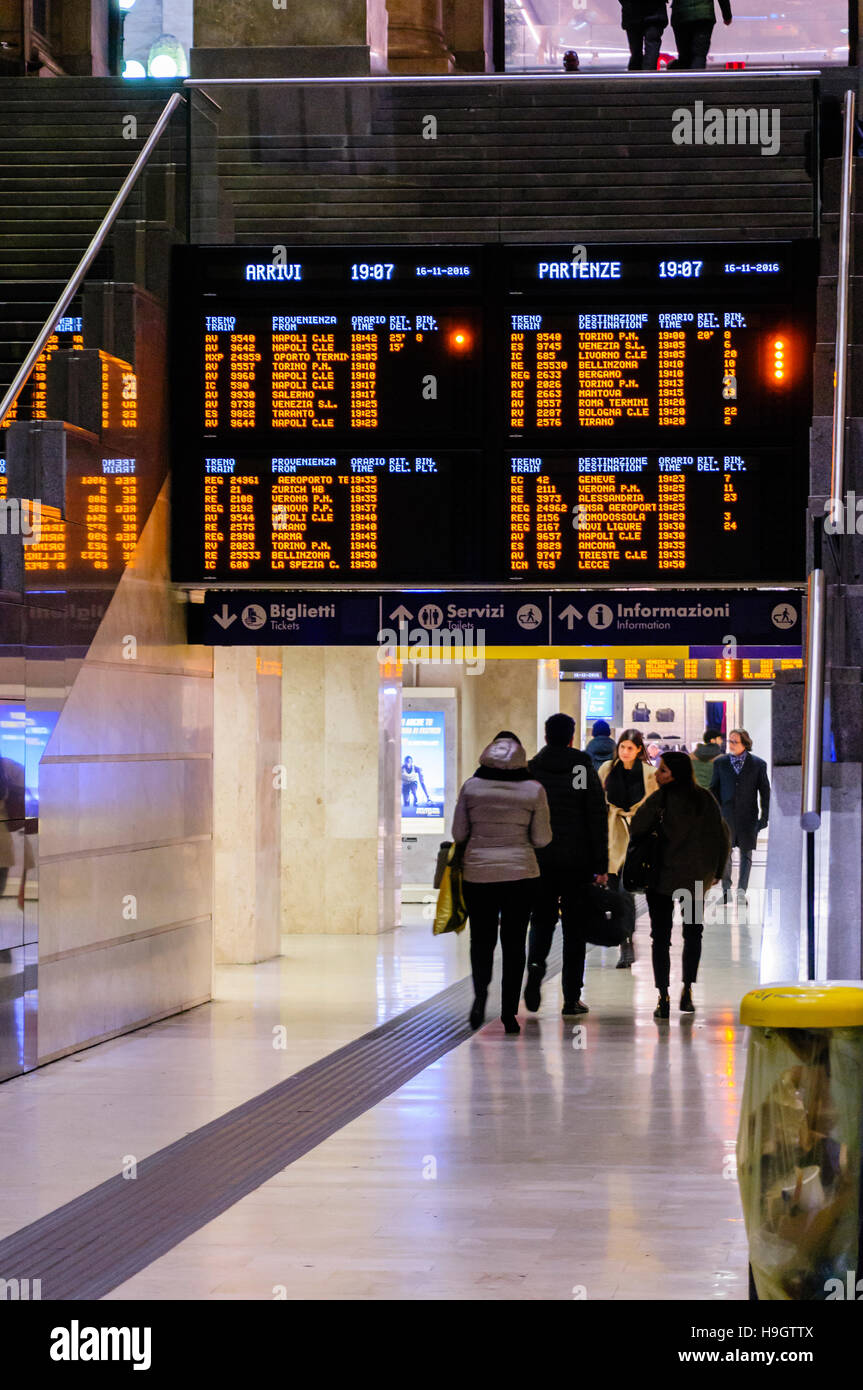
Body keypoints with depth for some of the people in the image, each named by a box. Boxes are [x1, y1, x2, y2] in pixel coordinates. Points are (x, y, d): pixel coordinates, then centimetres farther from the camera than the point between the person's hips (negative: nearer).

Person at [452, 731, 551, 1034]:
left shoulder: (471, 787, -2)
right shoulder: (534, 790, -4)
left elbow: (458, 833, 3)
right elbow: (541, 839, -2)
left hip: (478, 872, 0)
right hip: (520, 873, 0)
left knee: (481, 938, 13)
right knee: (514, 941, 8)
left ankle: (480, 991, -12)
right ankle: (509, 1011, 6)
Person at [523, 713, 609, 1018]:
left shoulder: (530, 770, 1)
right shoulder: (586, 770, -2)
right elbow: (598, 821, -4)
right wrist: (601, 866, -1)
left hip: (539, 861, 1)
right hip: (577, 863, -1)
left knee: (541, 921, 13)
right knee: (574, 927, 5)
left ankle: (536, 963, -16)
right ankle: (571, 997, 4)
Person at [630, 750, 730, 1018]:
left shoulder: (659, 800, -13)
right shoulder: (705, 799, 0)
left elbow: (636, 829, -18)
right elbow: (722, 836, 3)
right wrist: (716, 871, 12)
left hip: (663, 876, -4)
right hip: (697, 878, 4)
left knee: (661, 937, 3)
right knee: (693, 933, 21)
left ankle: (663, 998, -3)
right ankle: (687, 991, 17)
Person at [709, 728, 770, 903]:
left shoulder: (758, 764, 0)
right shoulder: (720, 762, 4)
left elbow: (765, 791, 3)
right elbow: (714, 789, 9)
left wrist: (764, 816, -1)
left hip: (748, 816, -1)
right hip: (726, 815, 1)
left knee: (746, 853, 6)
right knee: (724, 852, 0)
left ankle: (742, 890, 13)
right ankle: (726, 890, 10)